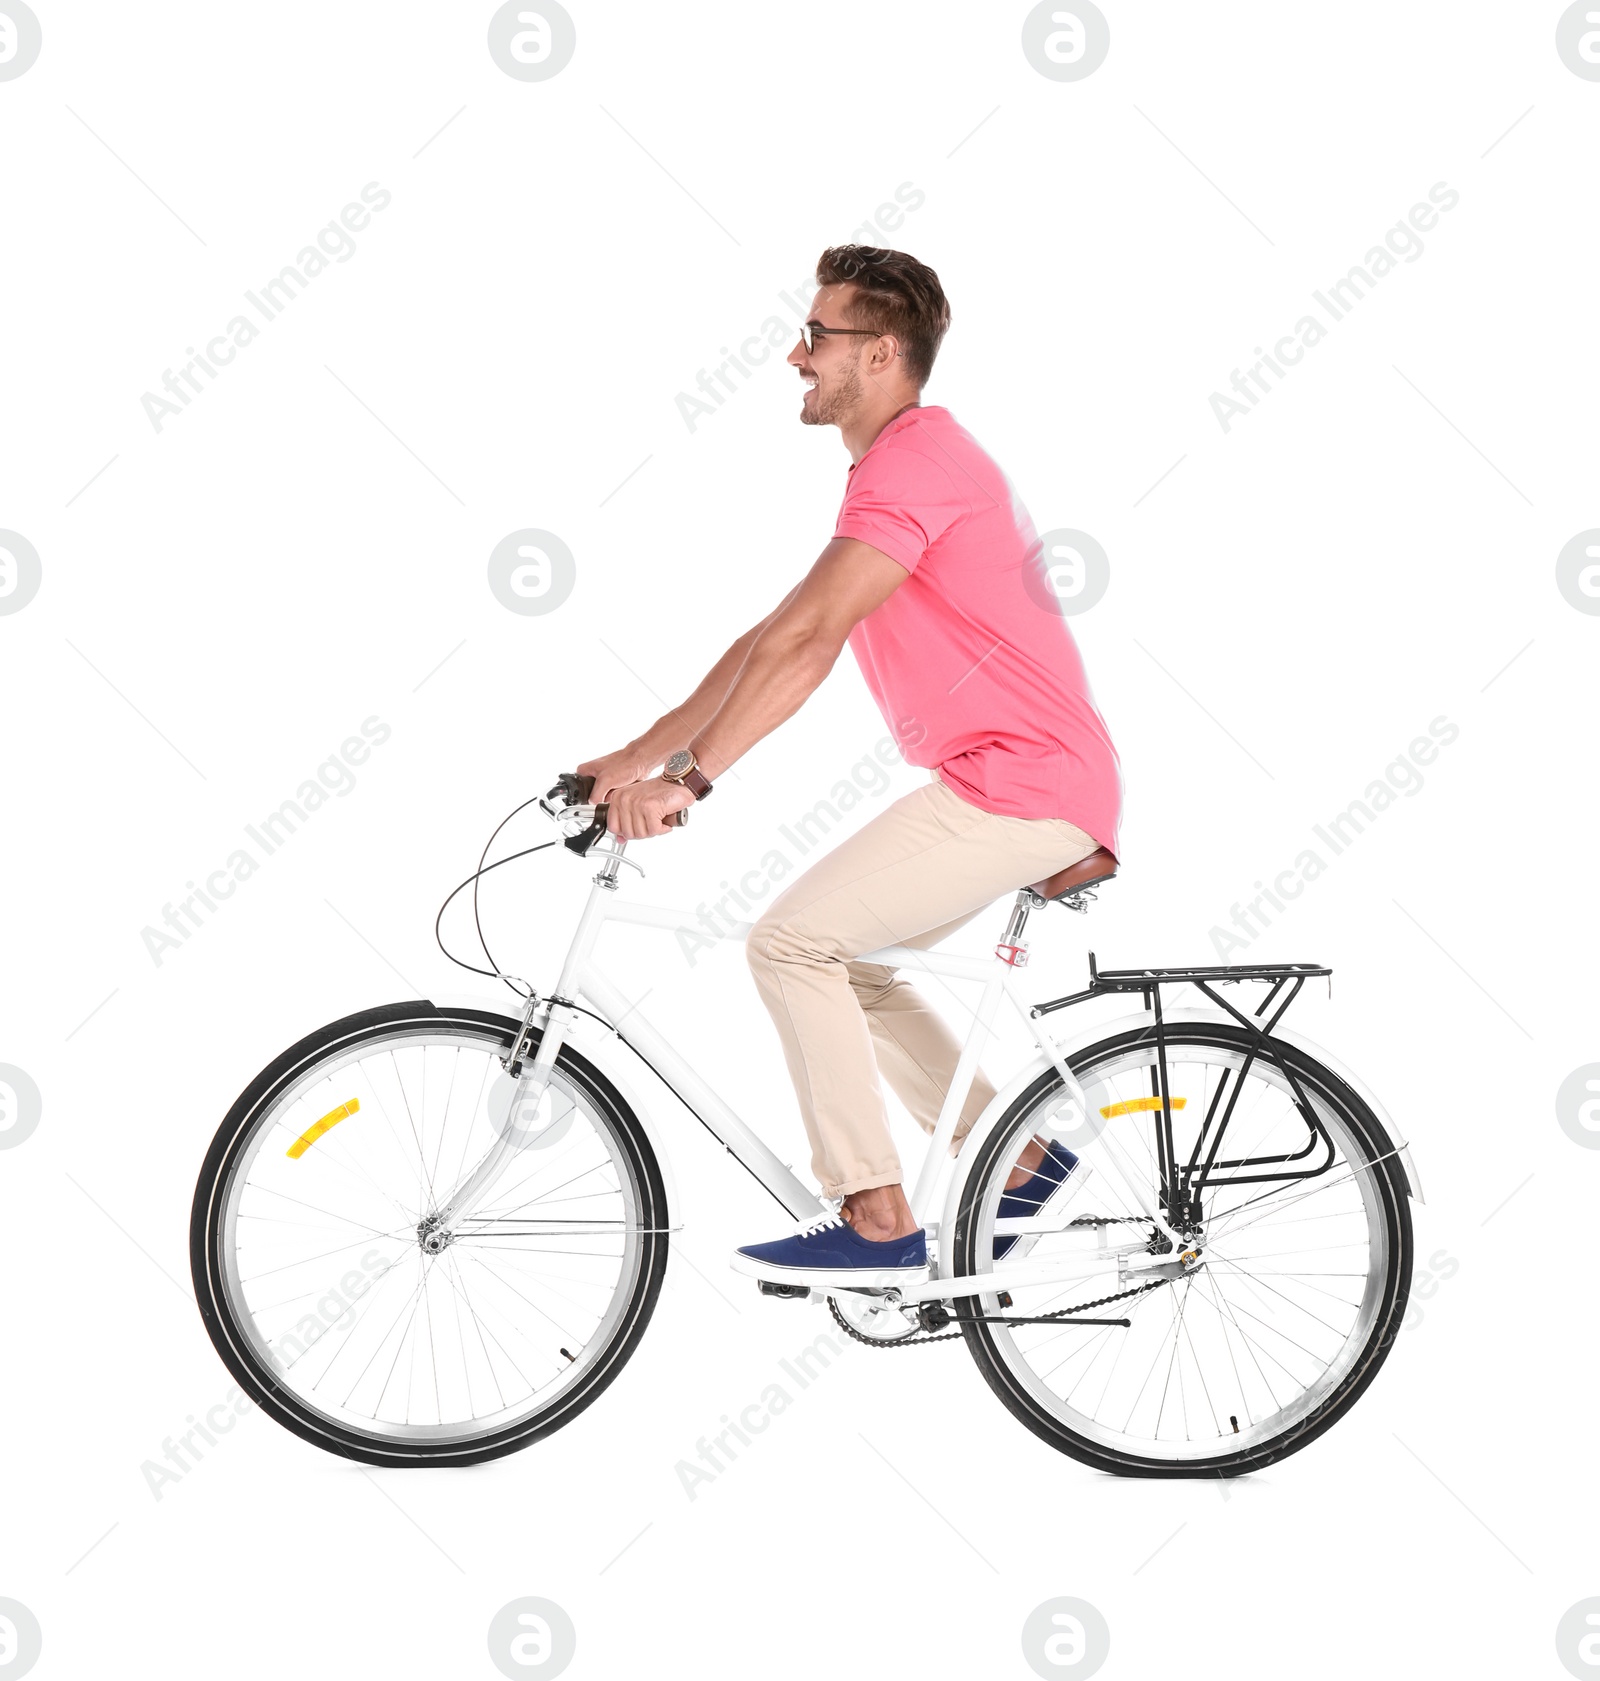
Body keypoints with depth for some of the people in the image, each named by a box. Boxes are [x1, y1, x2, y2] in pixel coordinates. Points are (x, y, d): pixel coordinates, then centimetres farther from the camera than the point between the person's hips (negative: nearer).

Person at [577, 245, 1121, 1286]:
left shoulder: (916, 460, -15)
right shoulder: (900, 468, 19)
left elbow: (806, 642, -25)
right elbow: (772, 640, 19)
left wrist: (688, 777, -25)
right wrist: (635, 758, 15)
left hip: (1019, 786, -10)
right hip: (1004, 782, 10)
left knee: (793, 940, -13)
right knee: (842, 961, 15)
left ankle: (879, 1223, -7)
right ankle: (1019, 1157, 18)